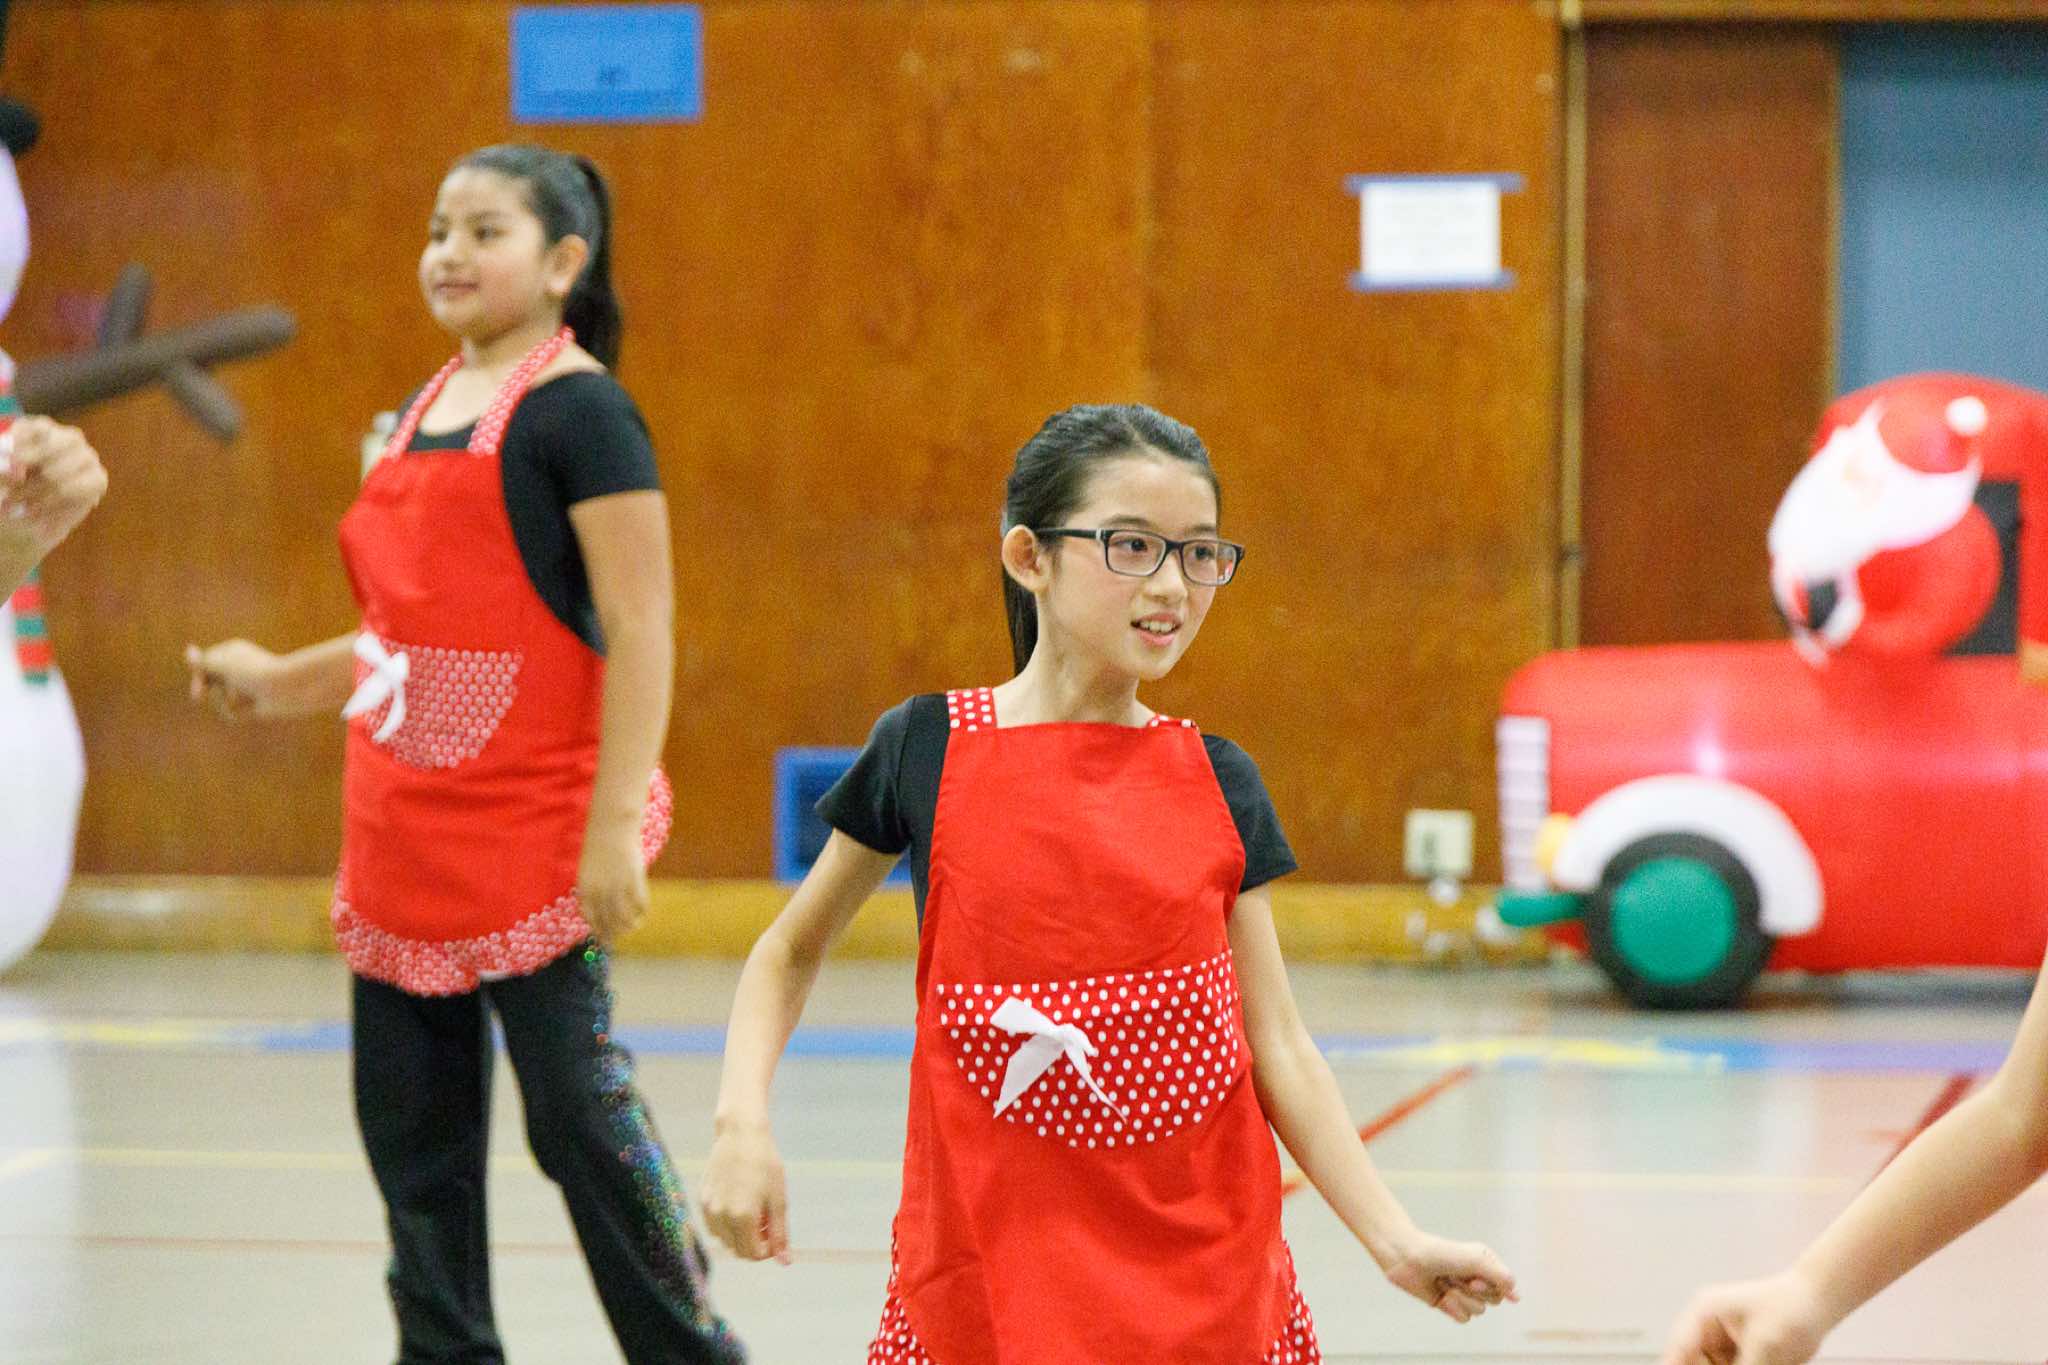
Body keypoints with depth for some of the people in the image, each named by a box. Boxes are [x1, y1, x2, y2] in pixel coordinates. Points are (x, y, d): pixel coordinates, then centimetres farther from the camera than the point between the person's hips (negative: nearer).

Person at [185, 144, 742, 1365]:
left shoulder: (579, 412, -10)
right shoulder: (425, 412, 15)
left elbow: (640, 636, -15)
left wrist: (615, 828, -20)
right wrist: (282, 681, 17)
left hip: (532, 838, -8)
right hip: (407, 837, 8)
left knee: (579, 1105, -6)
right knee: (412, 1122, 10)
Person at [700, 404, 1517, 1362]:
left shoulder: (1218, 782, 5)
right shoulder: (928, 751, -1)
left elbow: (1278, 1048, 5)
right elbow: (790, 952, 12)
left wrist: (1395, 1242, -3)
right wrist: (743, 1119, -3)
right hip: (990, 1275, -2)